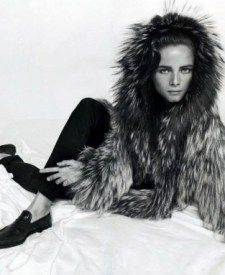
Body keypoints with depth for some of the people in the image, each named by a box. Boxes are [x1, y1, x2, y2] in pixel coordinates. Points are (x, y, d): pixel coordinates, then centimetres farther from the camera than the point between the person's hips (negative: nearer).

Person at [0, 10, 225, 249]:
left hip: (146, 187, -3)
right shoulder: (137, 94, -19)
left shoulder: (204, 127, -31)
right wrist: (87, 167, -34)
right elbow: (114, 154, -12)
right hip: (124, 164, 4)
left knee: (59, 182, -17)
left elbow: (165, 202, -27)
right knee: (90, 108, -21)